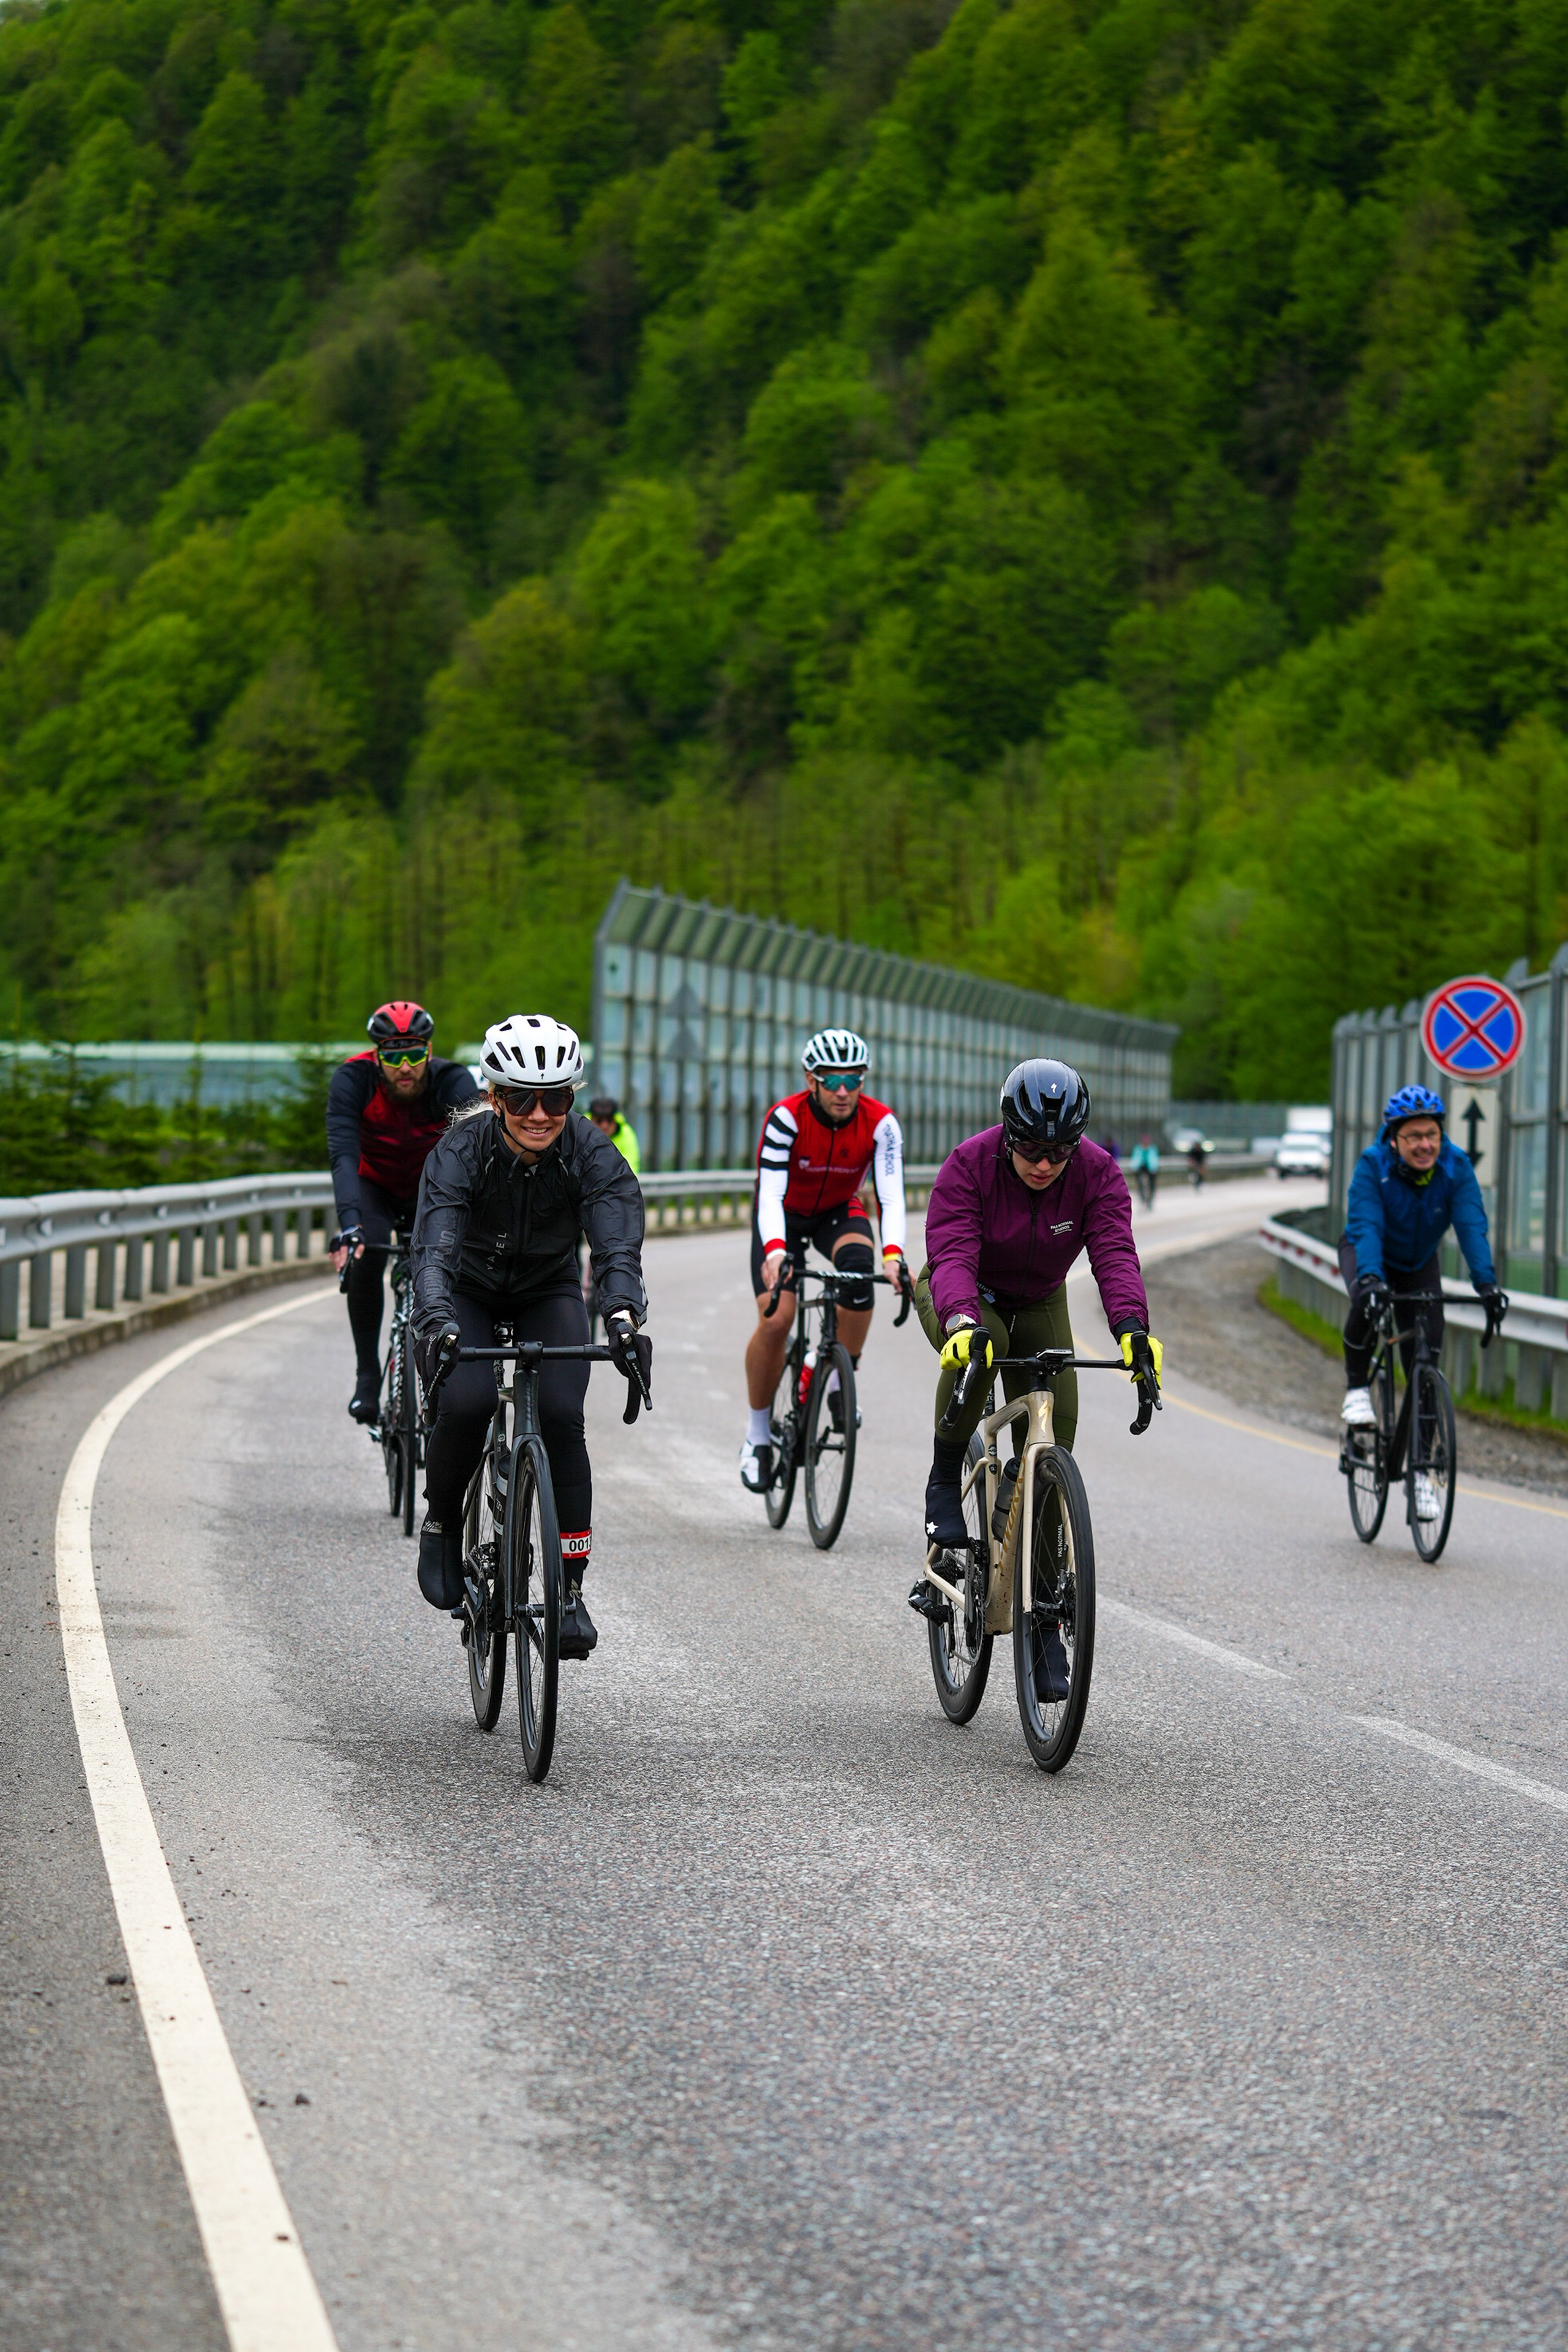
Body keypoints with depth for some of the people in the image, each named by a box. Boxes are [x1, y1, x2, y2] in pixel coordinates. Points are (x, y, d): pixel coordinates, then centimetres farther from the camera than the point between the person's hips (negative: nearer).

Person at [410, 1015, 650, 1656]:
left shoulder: (590, 1152, -26)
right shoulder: (462, 1149, -29)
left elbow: (618, 1244, -39)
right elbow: (433, 1246, -41)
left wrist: (623, 1314, -59)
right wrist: (436, 1322, -60)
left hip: (550, 1292, 1)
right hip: (469, 1294, -1)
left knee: (561, 1416, -21)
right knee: (465, 1406, -27)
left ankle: (571, 1588, -12)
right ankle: (442, 1525, 3)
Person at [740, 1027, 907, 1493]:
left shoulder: (880, 1123, -23)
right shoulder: (786, 1118, -30)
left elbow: (891, 1194, -30)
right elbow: (770, 1194, -38)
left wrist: (893, 1254, -49)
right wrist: (775, 1251, -56)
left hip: (839, 1212, 1)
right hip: (785, 1215, -1)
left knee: (859, 1270, -33)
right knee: (775, 1320, -18)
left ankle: (840, 1384, -13)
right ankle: (759, 1433, 0)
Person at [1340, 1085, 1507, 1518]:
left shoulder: (1455, 1167, -24)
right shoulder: (1373, 1165, -30)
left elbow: (1472, 1226, -33)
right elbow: (1367, 1227, -40)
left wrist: (1486, 1283, -48)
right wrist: (1370, 1279, -58)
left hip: (1420, 1264, 2)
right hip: (1366, 1255, -2)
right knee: (1368, 1302, -38)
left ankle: (1420, 1470, 2)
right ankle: (1356, 1389, -13)